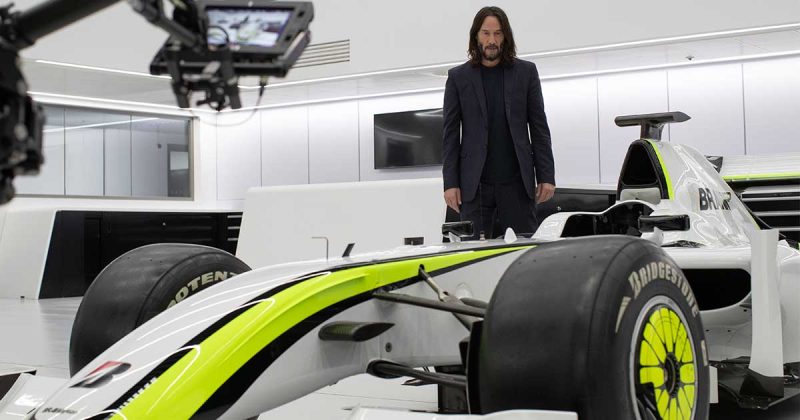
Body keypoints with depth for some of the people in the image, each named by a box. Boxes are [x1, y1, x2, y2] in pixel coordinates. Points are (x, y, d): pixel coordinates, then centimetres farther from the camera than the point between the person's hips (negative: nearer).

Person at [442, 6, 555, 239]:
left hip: (517, 182, 1)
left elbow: (539, 128, 7)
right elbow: (450, 134, 4)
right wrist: (450, 183, -3)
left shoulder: (526, 72, 8)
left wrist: (546, 176, -1)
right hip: (474, 184, 0)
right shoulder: (458, 77, 6)